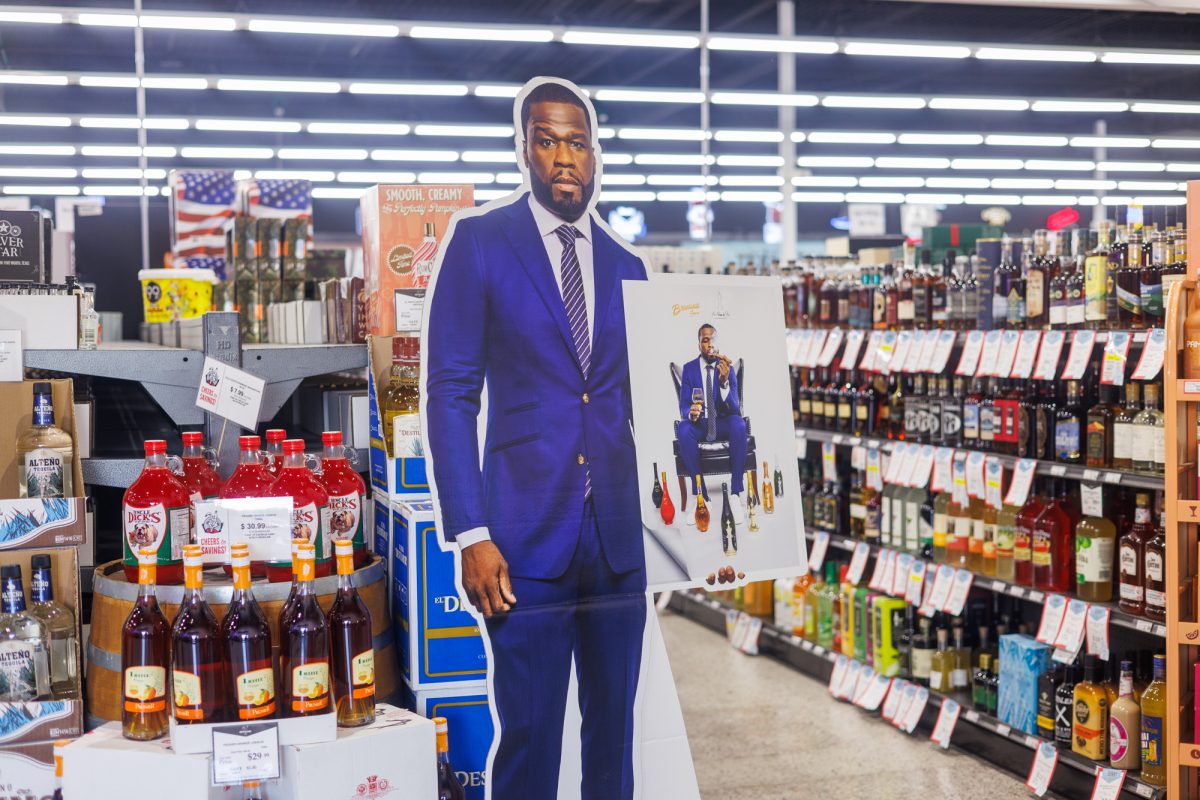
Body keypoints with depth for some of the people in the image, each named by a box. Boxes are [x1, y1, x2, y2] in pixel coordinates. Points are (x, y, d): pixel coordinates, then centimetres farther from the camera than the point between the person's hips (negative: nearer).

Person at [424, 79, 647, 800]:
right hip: (527, 539, -4)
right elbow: (450, 393, -4)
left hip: (621, 540, 4)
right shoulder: (480, 242, -1)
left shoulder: (627, 266, 13)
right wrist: (470, 534, -11)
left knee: (614, 729, 12)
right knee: (530, 736, -1)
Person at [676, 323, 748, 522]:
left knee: (738, 424, -36)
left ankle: (735, 493, -32)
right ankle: (700, 494, -29)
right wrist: (690, 413, -28)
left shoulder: (728, 367, -1)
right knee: (683, 429, -35)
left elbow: (734, 408, -11)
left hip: (722, 423, 0)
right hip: (699, 424, 1)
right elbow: (683, 405, -2)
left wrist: (724, 381, -29)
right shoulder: (689, 368, 2)